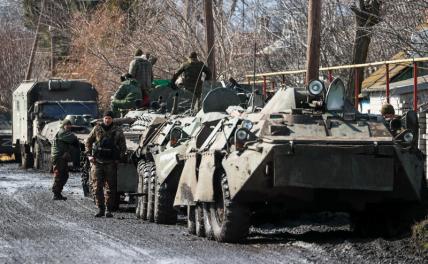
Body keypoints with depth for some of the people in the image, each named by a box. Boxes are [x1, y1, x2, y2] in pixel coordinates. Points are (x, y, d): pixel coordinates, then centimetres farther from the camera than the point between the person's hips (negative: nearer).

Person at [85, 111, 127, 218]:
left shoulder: (117, 131, 4)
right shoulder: (97, 129, 5)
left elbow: (123, 147, 9)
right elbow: (88, 142, 14)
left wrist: (119, 158, -2)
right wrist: (89, 155, 4)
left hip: (111, 163, -1)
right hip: (97, 161, 1)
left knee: (110, 187, 1)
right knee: (97, 186, -2)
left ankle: (109, 210, 6)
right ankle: (100, 209, 4)